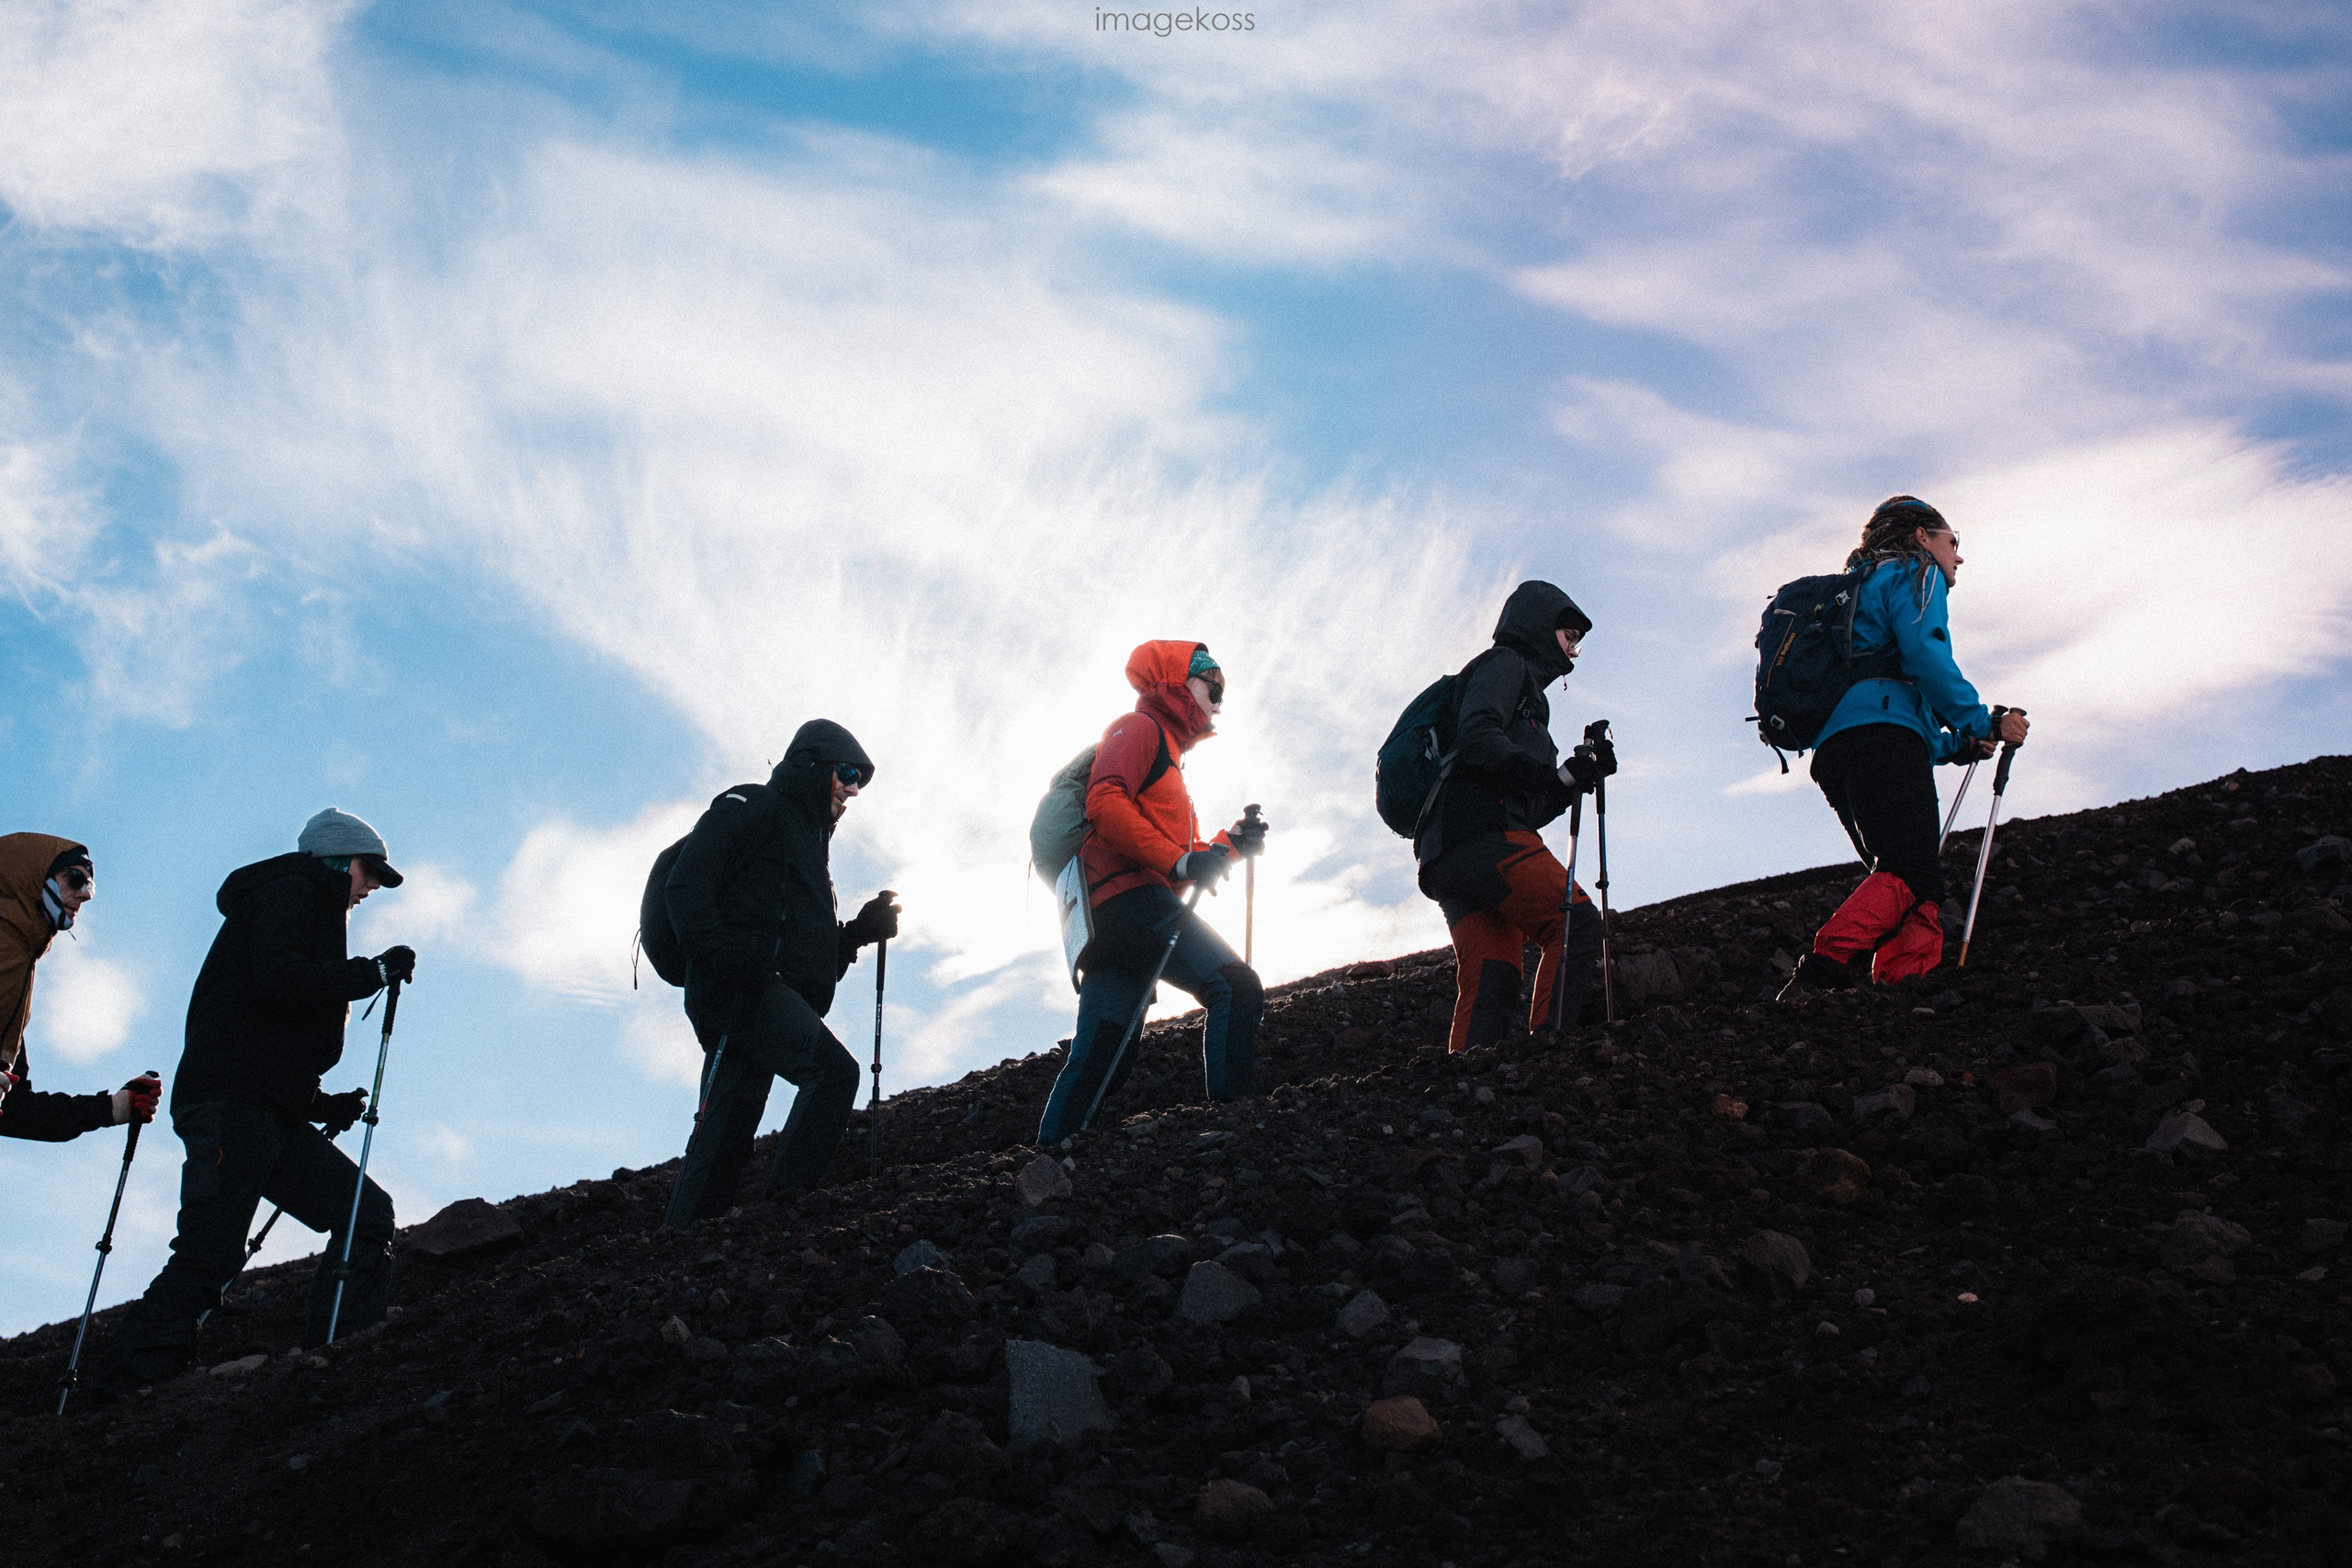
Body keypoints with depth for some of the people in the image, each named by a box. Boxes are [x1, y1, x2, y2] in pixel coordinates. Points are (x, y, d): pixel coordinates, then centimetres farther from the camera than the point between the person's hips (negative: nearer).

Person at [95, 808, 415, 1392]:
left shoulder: (314, 909, 31)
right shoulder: (292, 891, 5)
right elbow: (275, 978, -18)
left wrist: (323, 1105, 19)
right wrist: (374, 971, -10)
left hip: (276, 1119, 10)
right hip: (231, 1100, -10)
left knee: (367, 1212, -4)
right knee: (211, 1251, -18)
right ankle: (124, 1389, -19)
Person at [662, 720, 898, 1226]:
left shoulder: (809, 842, 32)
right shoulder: (750, 809, 4)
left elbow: (812, 952, 30)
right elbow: (685, 885, -10)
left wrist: (860, 932, 13)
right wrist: (718, 953, -23)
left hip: (769, 1000, 9)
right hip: (742, 989, -9)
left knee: (726, 1130, 4)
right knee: (834, 1070, -23)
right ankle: (791, 1198, -23)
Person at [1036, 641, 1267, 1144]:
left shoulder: (1167, 754, 35)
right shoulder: (1140, 728, 5)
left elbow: (1171, 868, 31)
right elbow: (1104, 802, -14)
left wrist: (1228, 844, 17)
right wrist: (1179, 859, -20)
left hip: (1108, 916, 10)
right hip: (1131, 898, -10)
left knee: (1097, 1058, 4)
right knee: (1236, 989, -20)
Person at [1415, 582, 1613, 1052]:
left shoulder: (1523, 686, 39)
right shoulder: (1505, 664, 10)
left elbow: (1531, 810, 31)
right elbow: (1476, 737, -11)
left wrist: (1580, 774, 19)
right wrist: (1555, 774, -17)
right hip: (1482, 833, -10)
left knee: (1488, 981, -6)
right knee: (1578, 923, -20)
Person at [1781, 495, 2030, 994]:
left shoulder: (1861, 588, 39)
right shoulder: (1915, 572, 13)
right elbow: (1926, 656, -8)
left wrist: (1959, 745, 28)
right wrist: (1982, 725, -1)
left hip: (1833, 747, 9)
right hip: (1883, 733, -9)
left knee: (1916, 893, 0)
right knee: (1912, 876, -23)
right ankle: (1823, 969, -42)